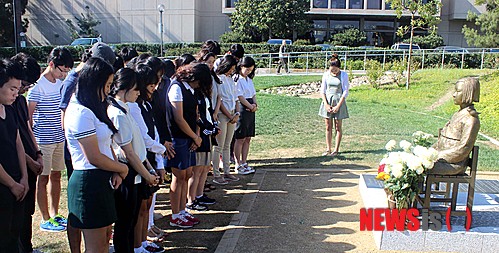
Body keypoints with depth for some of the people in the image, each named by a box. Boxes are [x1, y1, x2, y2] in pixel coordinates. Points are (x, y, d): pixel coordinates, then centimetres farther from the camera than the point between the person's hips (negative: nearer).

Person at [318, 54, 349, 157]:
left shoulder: (343, 75, -5)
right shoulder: (326, 74, 2)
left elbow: (345, 92, -6)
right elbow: (322, 90, 4)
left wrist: (338, 106, -12)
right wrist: (326, 104, -7)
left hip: (339, 102, -3)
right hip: (327, 101, 3)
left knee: (338, 127, 4)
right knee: (328, 127, 7)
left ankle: (336, 149, 12)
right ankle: (328, 149, 14)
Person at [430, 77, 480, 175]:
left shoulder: (471, 119, -14)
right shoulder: (459, 114, 15)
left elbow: (464, 149, -19)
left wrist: (438, 156, -19)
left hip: (455, 164, -9)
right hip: (444, 157, 9)